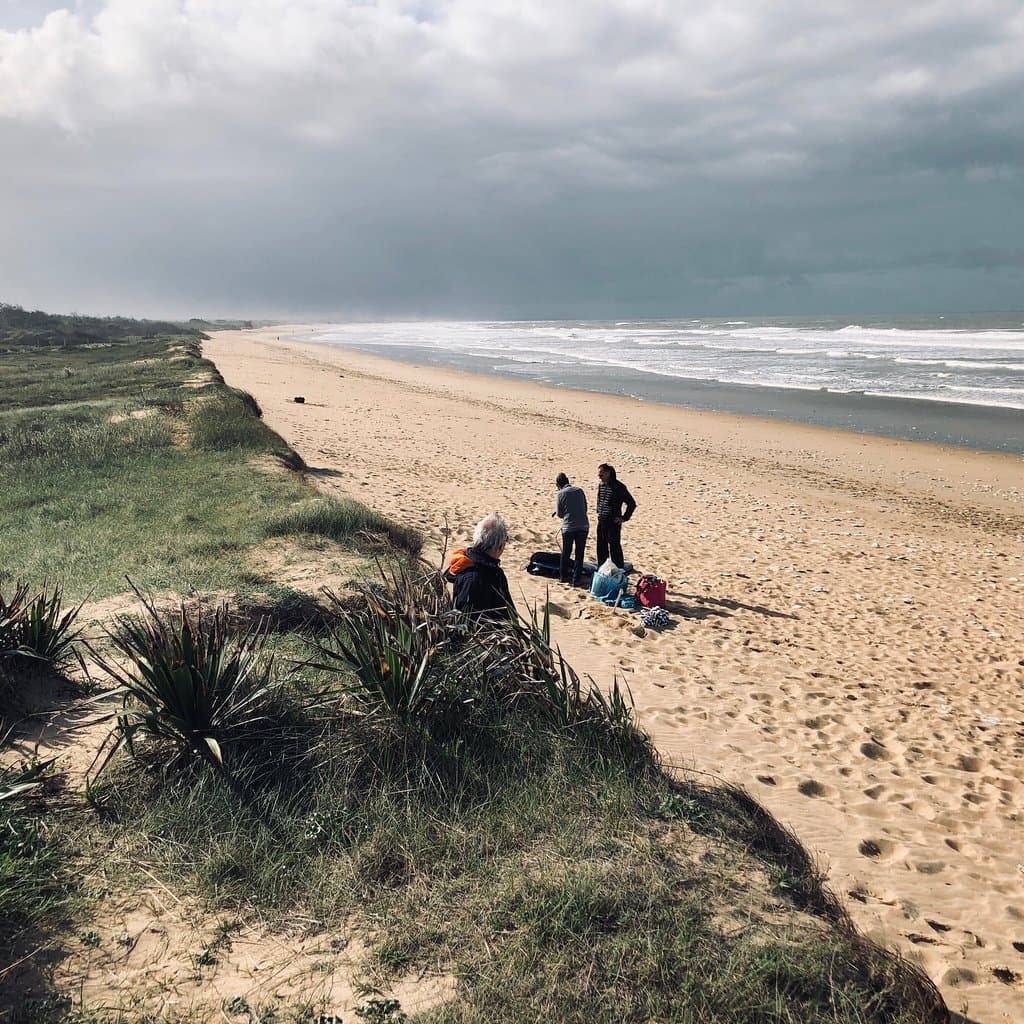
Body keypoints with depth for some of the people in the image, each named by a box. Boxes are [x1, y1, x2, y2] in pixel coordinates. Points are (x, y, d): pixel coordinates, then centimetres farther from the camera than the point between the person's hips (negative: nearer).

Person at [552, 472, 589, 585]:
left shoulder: (561, 494, -5)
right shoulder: (579, 491, 4)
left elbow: (559, 514, 0)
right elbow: (585, 508, 12)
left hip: (568, 527, -2)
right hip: (583, 526, 2)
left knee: (566, 553, 16)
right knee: (579, 554, 8)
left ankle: (563, 576, 27)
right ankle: (576, 579, 7)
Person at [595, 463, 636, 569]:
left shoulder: (618, 487, -14)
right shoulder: (600, 485, 9)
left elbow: (632, 504, -11)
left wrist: (624, 518, -11)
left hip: (613, 522, -7)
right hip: (601, 522, 7)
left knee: (615, 548, -4)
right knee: (601, 548, 13)